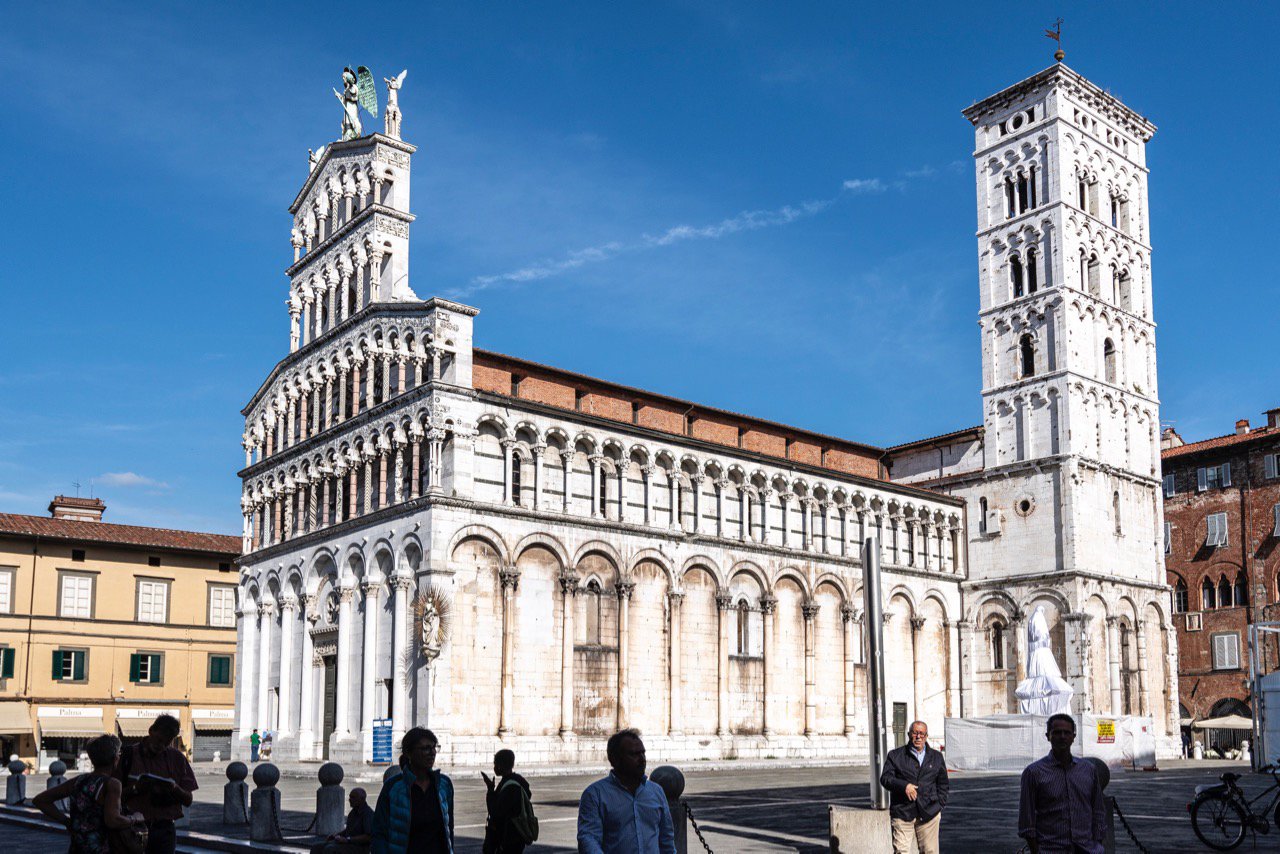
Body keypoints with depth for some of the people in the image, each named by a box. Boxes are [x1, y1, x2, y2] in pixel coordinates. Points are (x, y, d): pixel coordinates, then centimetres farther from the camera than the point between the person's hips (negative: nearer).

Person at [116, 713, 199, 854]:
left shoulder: (176, 758, 7)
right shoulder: (130, 754, 2)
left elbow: (188, 800, 7)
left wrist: (175, 789, -13)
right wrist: (135, 788, -16)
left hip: (164, 828, 1)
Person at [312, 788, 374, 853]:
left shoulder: (368, 814, -16)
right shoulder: (355, 810, 12)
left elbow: (368, 837, -23)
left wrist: (347, 839, -22)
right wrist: (336, 834, 7)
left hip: (359, 847, -9)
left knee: (329, 849, -30)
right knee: (316, 848, -4)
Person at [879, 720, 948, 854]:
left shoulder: (936, 757, 14)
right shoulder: (895, 755, 5)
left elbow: (943, 784, 19)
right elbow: (885, 778, -4)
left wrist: (939, 806, 8)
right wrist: (904, 786, -20)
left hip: (929, 813, 2)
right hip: (902, 813, -2)